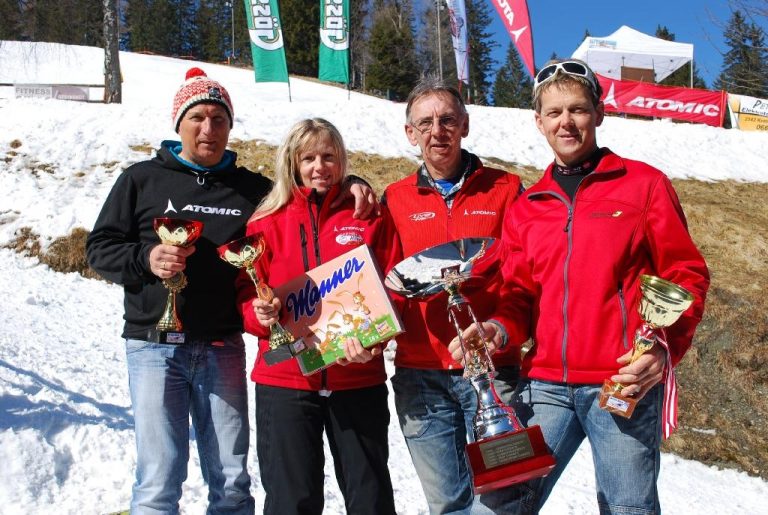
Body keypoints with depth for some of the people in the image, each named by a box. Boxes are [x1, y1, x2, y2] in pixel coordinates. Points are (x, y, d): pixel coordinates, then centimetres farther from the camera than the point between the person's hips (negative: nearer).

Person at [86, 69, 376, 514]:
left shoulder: (254, 189, 11)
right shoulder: (142, 179, 6)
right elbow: (101, 247, 6)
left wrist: (350, 190, -1)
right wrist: (145, 259, -13)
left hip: (223, 348, 2)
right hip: (155, 346, -2)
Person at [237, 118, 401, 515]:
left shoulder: (371, 216, 6)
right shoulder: (267, 222, 6)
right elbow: (246, 295, 5)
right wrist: (260, 313, -18)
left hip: (359, 380, 0)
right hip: (285, 379, 0)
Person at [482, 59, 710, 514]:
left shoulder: (644, 183, 6)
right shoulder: (526, 208, 15)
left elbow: (686, 274, 3)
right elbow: (518, 295, 14)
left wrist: (666, 346, -12)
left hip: (626, 384, -3)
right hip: (544, 384, 3)